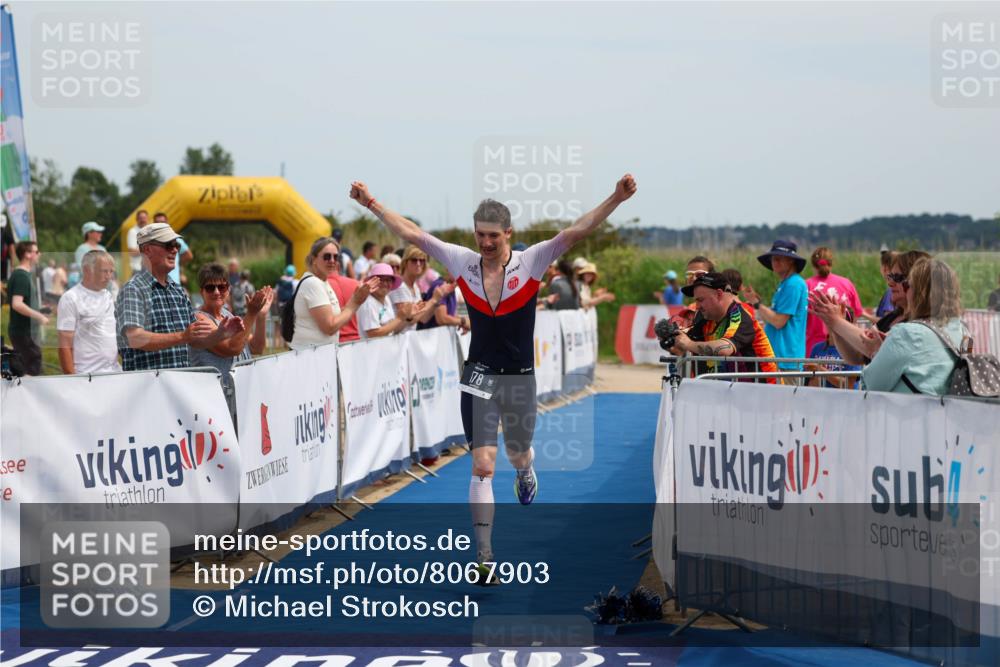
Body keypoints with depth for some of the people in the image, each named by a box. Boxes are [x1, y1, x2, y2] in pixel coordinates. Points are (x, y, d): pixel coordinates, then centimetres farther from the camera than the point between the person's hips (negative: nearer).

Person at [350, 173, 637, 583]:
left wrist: (616, 199, -27)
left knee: (519, 456, 19)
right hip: (479, 378, 0)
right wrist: (372, 204, 1)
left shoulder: (531, 261, -7)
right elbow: (411, 234, 2)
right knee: (482, 466, -9)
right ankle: (484, 557, -8)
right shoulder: (463, 262, -3)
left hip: (520, 379, 0)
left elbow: (576, 231, -17)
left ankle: (525, 471, 60)